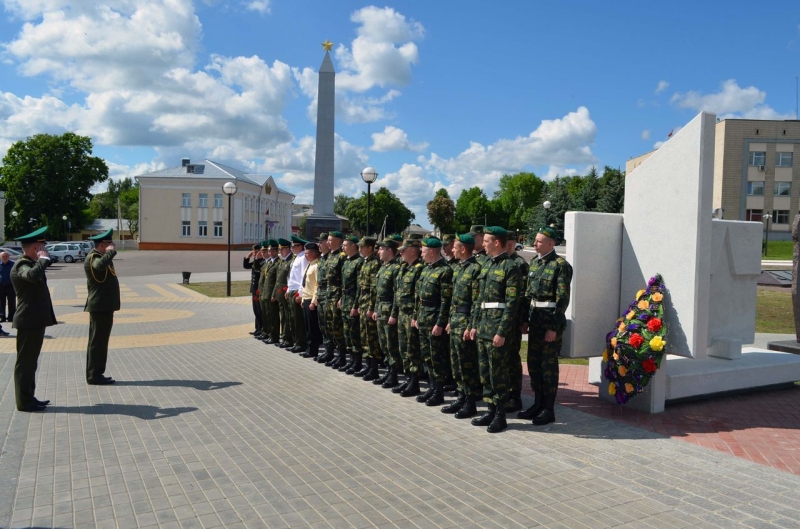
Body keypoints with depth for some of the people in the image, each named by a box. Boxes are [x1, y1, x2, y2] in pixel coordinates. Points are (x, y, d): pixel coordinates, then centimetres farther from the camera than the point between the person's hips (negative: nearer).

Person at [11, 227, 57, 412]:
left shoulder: (29, 263, 16)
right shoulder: (21, 265, -16)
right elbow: (32, 275, -40)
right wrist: (43, 259, -27)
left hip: (35, 320, 11)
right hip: (29, 320, -11)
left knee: (30, 361, 16)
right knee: (25, 361, -3)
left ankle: (28, 398, 25)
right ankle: (24, 401, 3)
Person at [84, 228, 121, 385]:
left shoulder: (100, 256, 16)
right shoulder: (92, 257, -15)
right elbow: (100, 265, -38)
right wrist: (111, 252, -26)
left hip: (104, 306, 10)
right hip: (100, 306, -10)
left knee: (100, 341, 13)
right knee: (97, 341, -6)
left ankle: (96, 374, 19)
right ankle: (94, 376, -1)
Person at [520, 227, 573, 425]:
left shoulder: (561, 265, -11)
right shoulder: (534, 263, 11)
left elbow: (562, 299, -15)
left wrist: (554, 327, -18)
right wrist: (525, 319, 9)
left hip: (551, 321, -8)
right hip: (534, 320, 8)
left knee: (549, 365, 0)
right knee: (533, 364, 13)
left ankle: (549, 409, 11)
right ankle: (538, 404, 26)